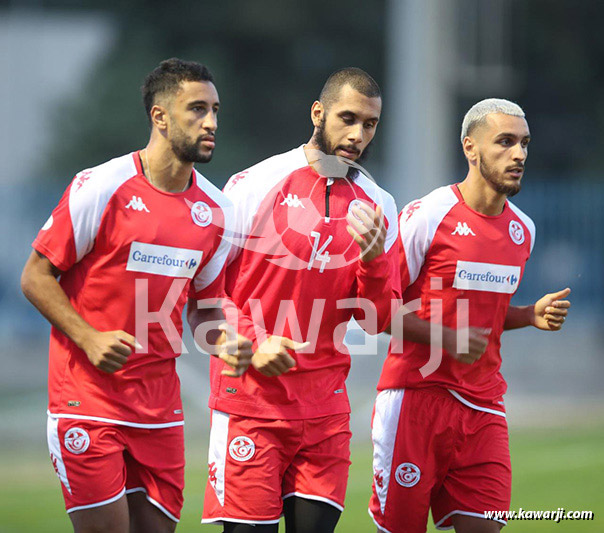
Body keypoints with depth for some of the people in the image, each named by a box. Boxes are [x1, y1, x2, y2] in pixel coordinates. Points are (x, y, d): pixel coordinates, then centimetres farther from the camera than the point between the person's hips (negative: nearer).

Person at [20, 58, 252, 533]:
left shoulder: (215, 209, 8)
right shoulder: (101, 187, -9)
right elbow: (36, 277, -5)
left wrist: (225, 343, -3)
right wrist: (90, 338, -18)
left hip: (160, 401, 6)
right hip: (88, 396, -5)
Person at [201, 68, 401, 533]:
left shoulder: (377, 207, 9)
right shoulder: (256, 186, -3)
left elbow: (377, 321, 8)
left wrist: (374, 259, -10)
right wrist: (252, 344, -12)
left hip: (326, 405, 4)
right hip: (251, 401, -4)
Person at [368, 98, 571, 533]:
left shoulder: (523, 230, 11)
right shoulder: (426, 216, -9)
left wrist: (532, 315, 4)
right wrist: (445, 337, -16)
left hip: (483, 404, 5)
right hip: (416, 394, -5)